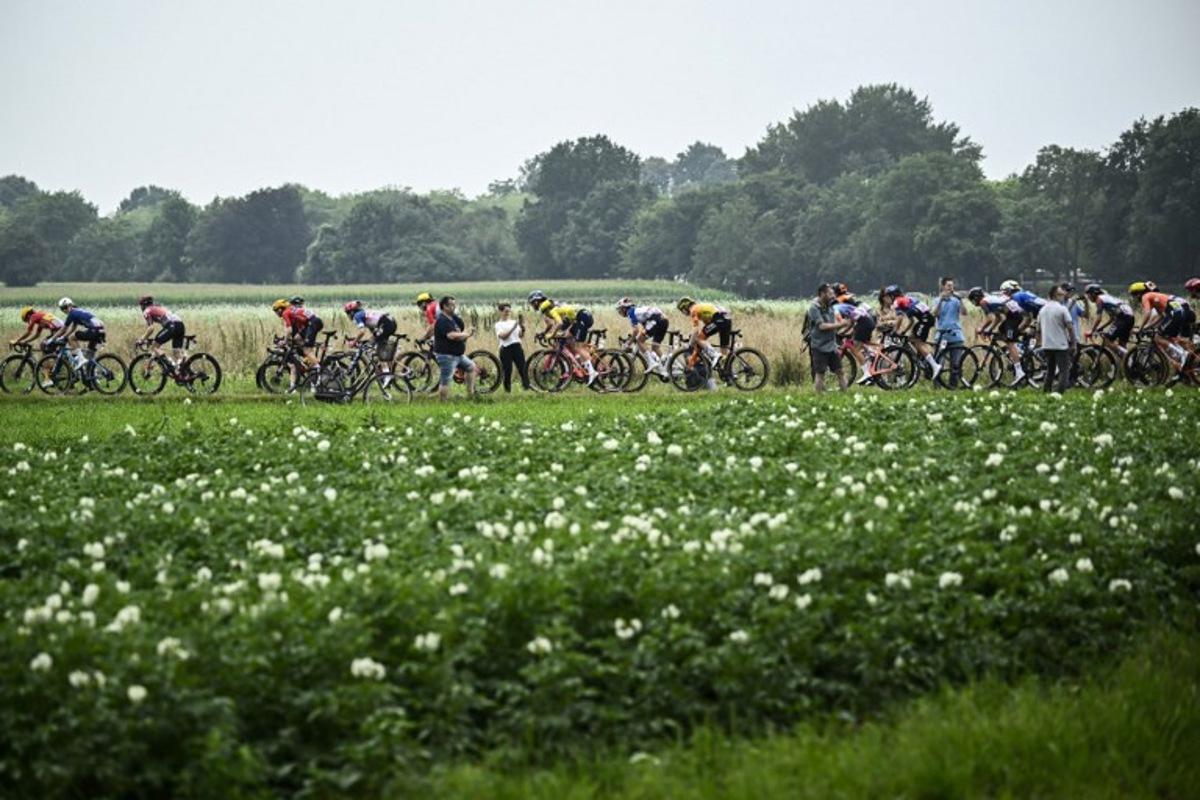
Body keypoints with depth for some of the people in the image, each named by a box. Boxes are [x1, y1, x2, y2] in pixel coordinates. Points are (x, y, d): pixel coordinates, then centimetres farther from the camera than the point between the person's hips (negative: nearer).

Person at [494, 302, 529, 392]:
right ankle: (507, 390, 6)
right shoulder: (499, 325, 3)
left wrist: (522, 330, -17)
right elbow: (503, 336, -12)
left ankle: (526, 387, -4)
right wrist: (513, 327, -19)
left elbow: (520, 335, 5)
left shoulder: (514, 322, 14)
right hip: (506, 349, -3)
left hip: (517, 347, 3)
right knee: (507, 371, -3)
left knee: (522, 368, -6)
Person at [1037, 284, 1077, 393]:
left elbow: (1038, 329, 13)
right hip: (1061, 346, -6)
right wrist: (1073, 343, -5)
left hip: (1046, 346, 7)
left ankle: (1045, 392, 16)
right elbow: (1070, 327, -12)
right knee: (1064, 371, -1)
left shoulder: (1043, 309, 10)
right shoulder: (1062, 309, -10)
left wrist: (1040, 343, 21)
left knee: (1050, 371, 17)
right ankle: (1060, 393, -10)